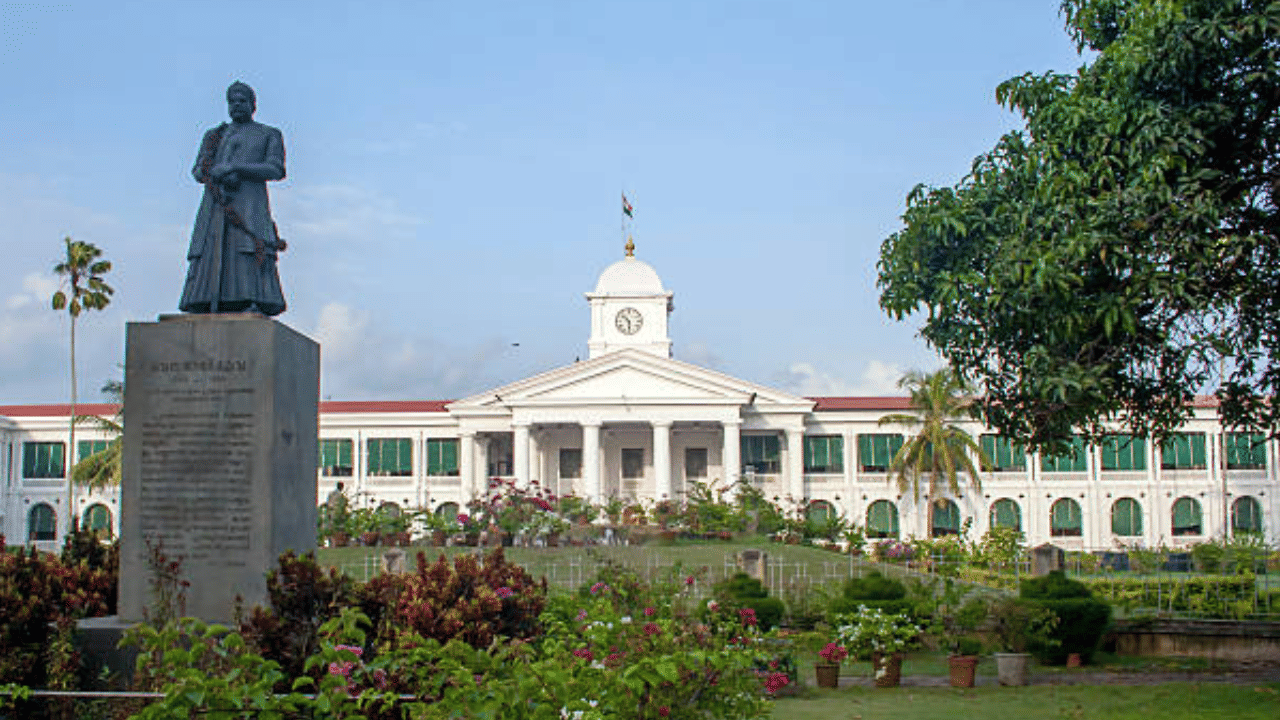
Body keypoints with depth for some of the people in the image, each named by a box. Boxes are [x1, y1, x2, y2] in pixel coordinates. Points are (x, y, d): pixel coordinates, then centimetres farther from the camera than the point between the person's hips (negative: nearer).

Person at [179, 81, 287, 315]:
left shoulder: (270, 135, 16)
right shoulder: (214, 136, 26)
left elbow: (276, 170, -1)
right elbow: (198, 172, 15)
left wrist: (235, 168, -12)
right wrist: (218, 175, -9)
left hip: (249, 205, -3)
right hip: (215, 206, 4)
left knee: (250, 259, -20)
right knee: (206, 259, -9)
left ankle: (255, 307, -30)